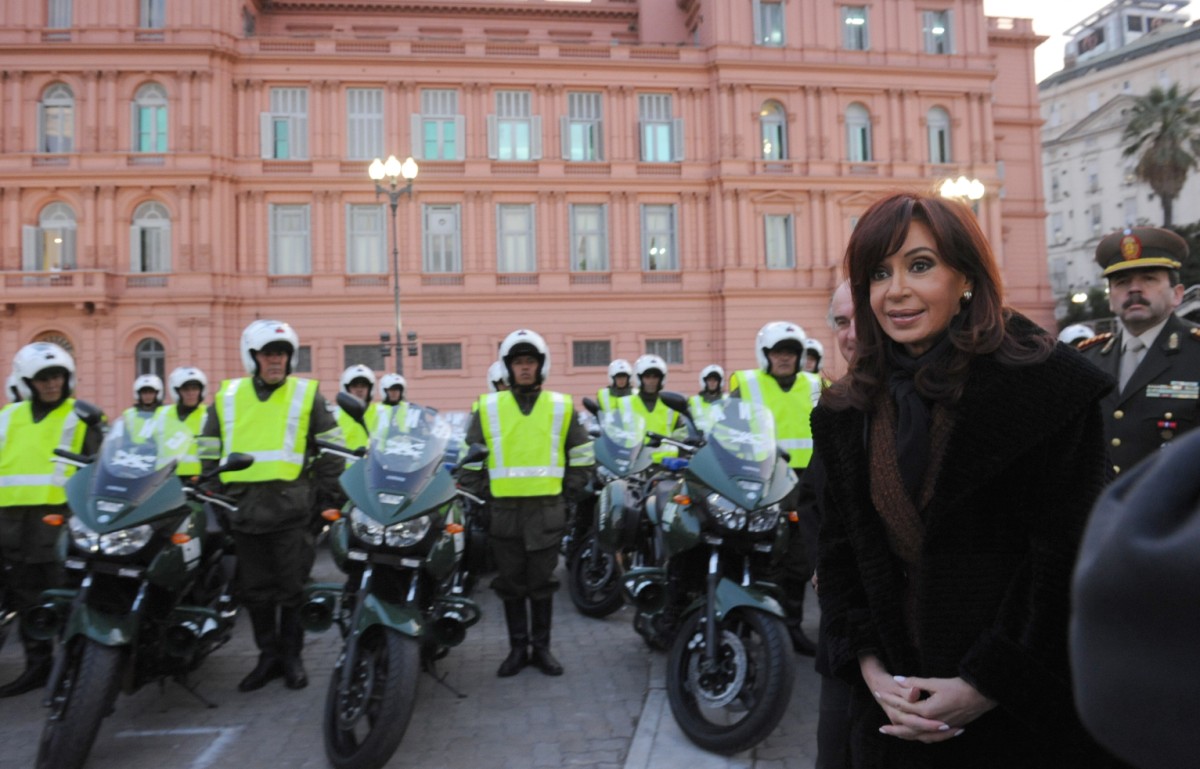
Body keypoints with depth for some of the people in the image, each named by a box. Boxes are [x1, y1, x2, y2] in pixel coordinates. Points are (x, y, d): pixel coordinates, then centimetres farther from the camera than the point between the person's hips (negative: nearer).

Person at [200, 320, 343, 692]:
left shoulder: (307, 394, 4)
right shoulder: (227, 396, 11)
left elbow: (331, 448, 4)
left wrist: (328, 494, -1)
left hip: (291, 508, -3)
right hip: (243, 508, 3)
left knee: (292, 588, 3)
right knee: (254, 589, 10)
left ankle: (292, 656, 18)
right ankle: (268, 656, 24)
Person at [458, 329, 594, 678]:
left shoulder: (561, 406, 6)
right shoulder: (489, 407, 5)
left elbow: (582, 454, 11)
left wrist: (571, 491, 5)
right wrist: (479, 494, 6)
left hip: (547, 508, 0)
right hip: (504, 508, 1)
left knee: (542, 583, 6)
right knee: (511, 583, 8)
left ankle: (541, 648, 19)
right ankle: (517, 648, 20)